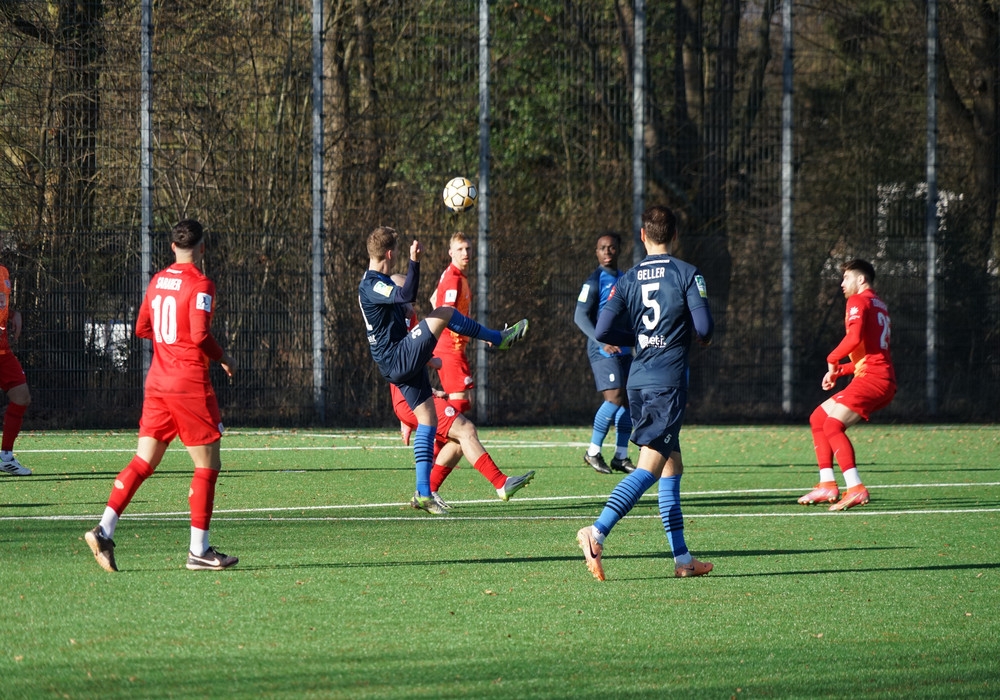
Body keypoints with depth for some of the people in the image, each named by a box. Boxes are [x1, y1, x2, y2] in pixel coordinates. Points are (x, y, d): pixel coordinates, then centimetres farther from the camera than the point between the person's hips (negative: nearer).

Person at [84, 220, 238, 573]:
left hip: (157, 381, 7)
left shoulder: (157, 281, 10)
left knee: (143, 461, 7)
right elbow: (200, 334, -20)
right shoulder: (200, 285, -11)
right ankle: (199, 551, 3)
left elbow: (142, 328, 16)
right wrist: (223, 357, -4)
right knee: (207, 465, 3)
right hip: (190, 383, -7)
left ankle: (105, 530, -7)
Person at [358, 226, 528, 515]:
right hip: (397, 359, -10)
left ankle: (423, 493, 7)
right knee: (444, 313, -13)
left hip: (402, 362, 10)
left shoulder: (378, 282, 19)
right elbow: (406, 295, -34)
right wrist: (414, 262, -36)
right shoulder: (371, 285, -15)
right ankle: (499, 339, 6)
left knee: (428, 420, 8)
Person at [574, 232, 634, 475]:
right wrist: (603, 342, -23)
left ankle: (621, 457, 10)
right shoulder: (595, 281, -8)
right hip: (603, 351, -8)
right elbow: (580, 317, -14)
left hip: (623, 349, 8)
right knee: (615, 398, -16)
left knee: (628, 400, 4)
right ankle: (593, 451, -6)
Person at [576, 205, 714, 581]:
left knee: (672, 465, 14)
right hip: (668, 382, -6)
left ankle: (682, 558, 14)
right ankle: (597, 532, -29)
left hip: (637, 381, 6)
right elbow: (704, 327, -11)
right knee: (649, 467, -11)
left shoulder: (629, 279, 8)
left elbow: (603, 331, 1)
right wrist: (704, 337, 13)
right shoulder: (687, 274, -5)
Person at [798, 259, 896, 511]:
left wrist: (832, 360, -7)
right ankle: (827, 485, 8)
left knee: (832, 425, -19)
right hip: (882, 379, 10)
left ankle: (856, 489, -28)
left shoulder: (859, 301, -4)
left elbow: (854, 337, -22)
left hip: (872, 377, -10)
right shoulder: (879, 305, 27)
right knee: (818, 418, 14)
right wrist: (839, 371, 23)